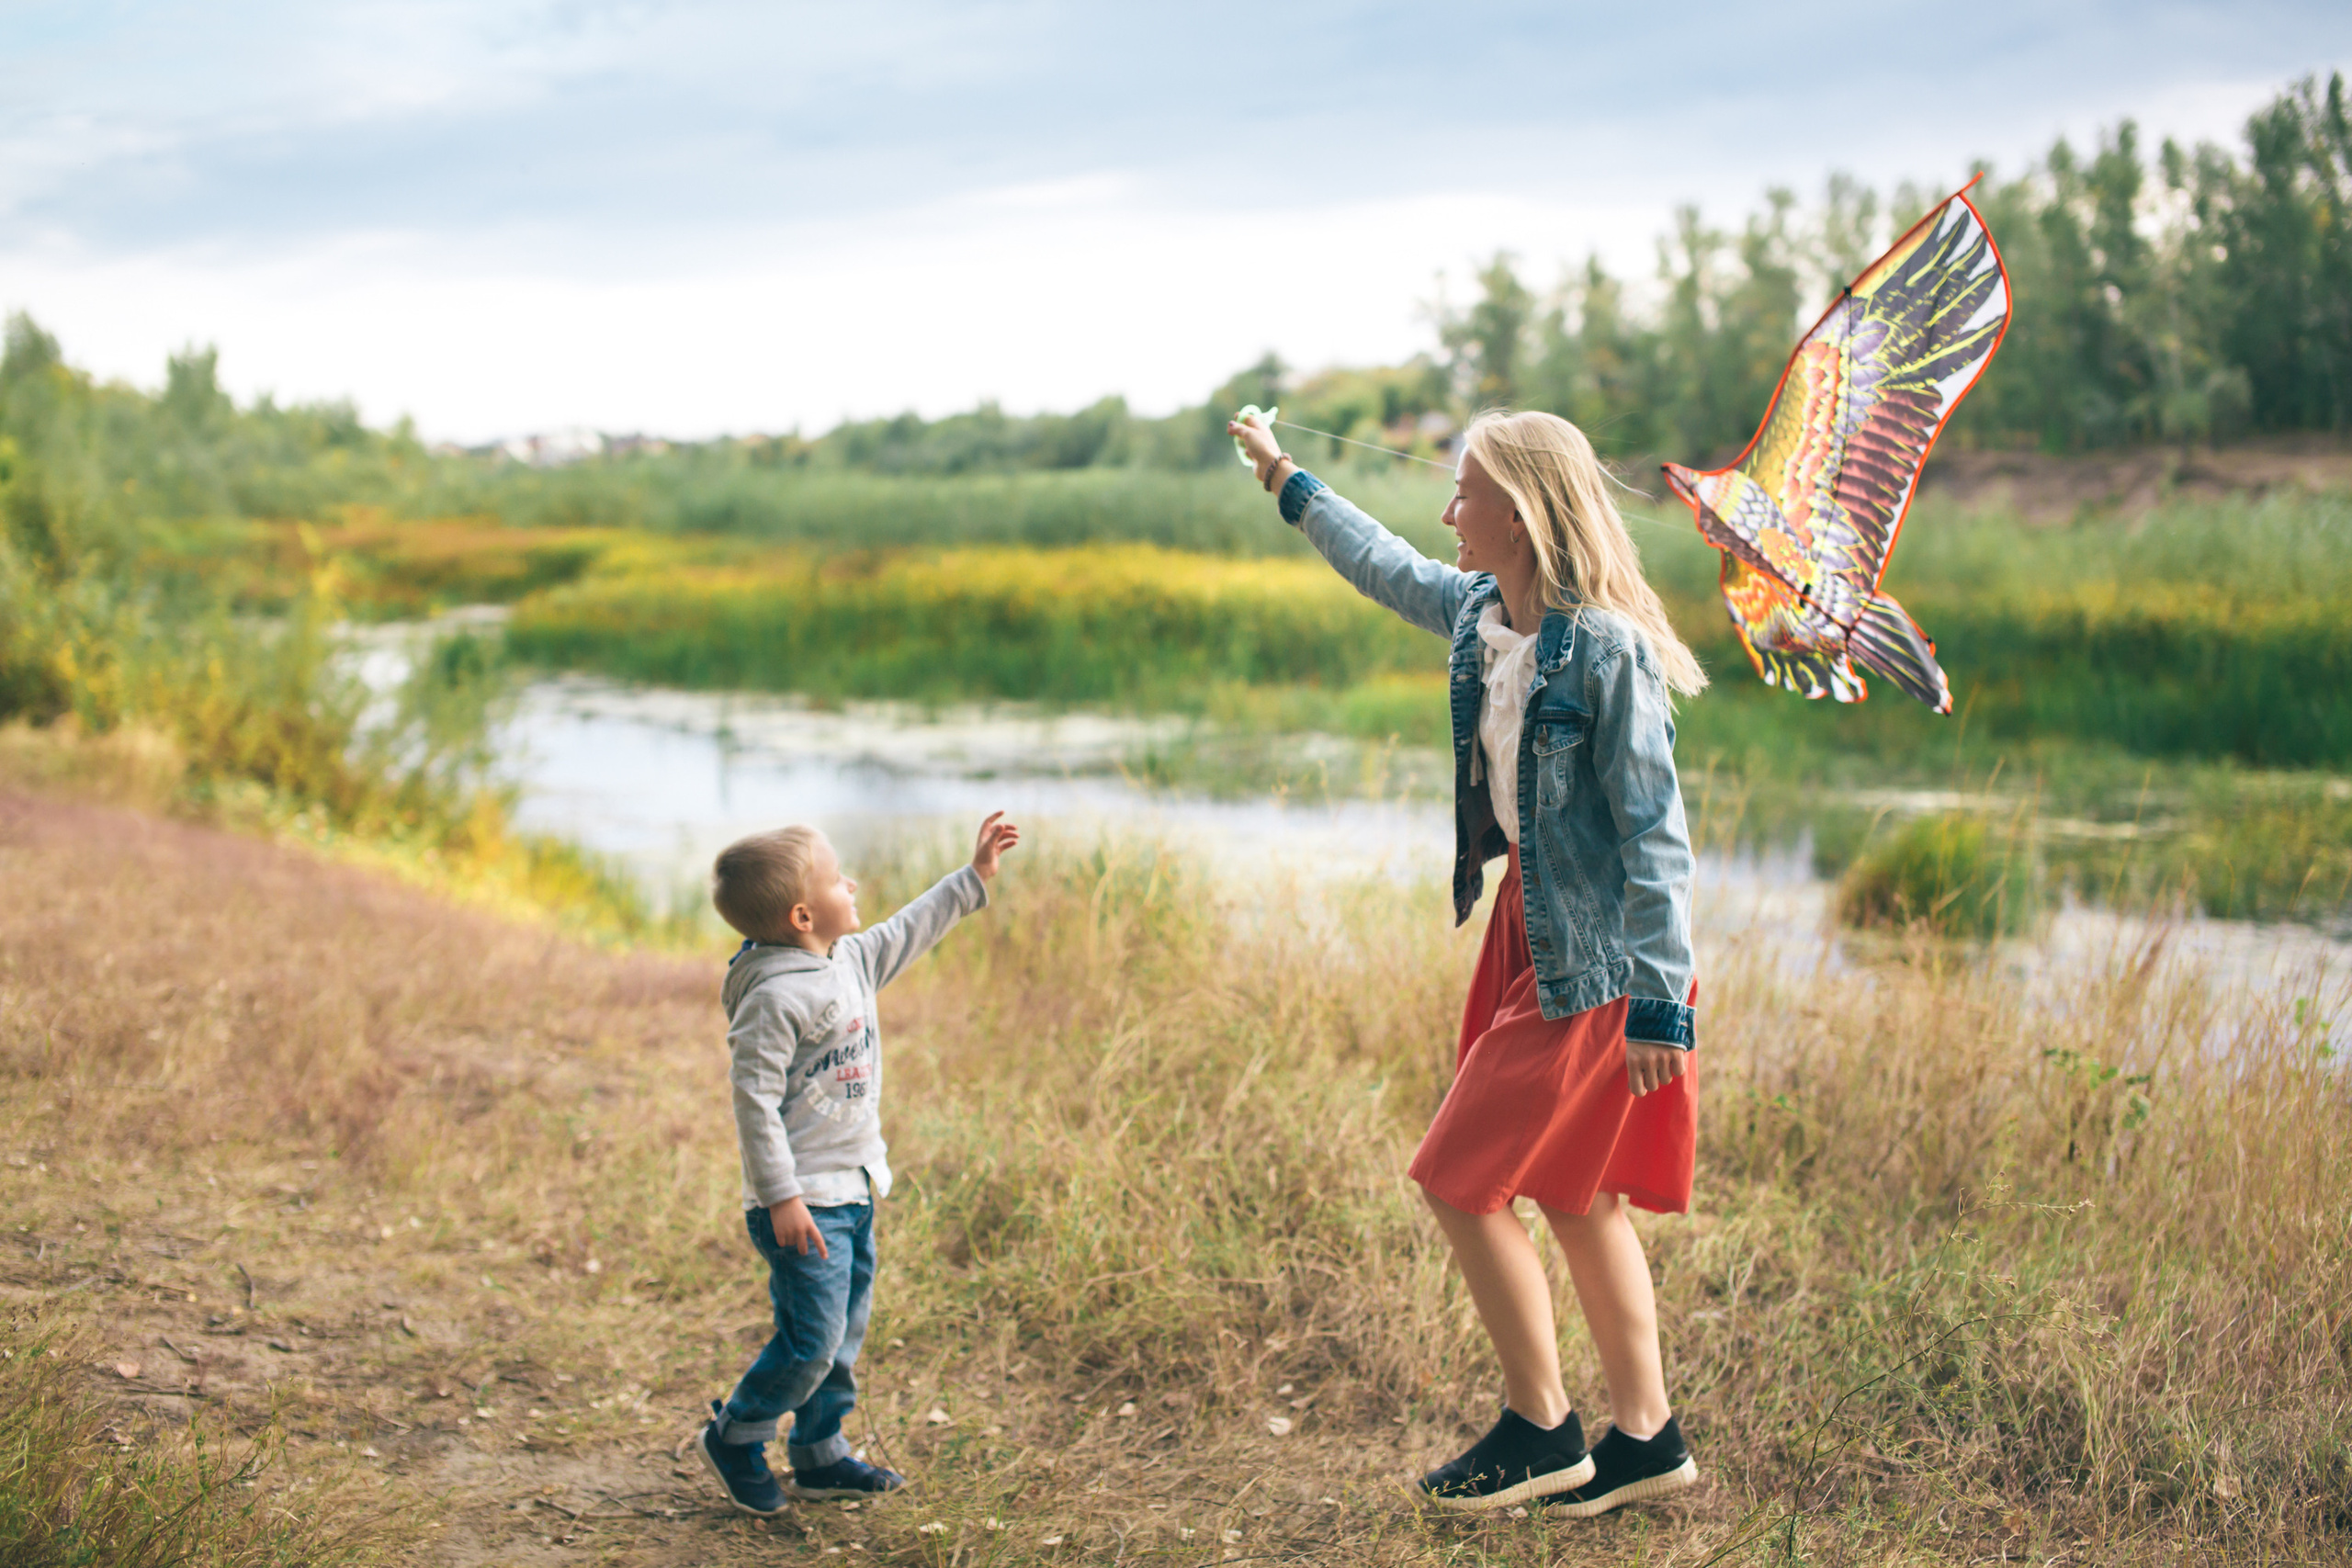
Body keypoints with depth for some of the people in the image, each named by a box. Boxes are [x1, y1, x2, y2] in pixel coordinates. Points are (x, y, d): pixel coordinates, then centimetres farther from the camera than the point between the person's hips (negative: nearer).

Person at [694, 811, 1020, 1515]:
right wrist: (781, 1197, -24)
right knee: (813, 1339, -7)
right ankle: (734, 1436, 14)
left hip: (853, 1192, 9)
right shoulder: (777, 996, -21)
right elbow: (754, 1099, -22)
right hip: (805, 1203, -9)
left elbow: (907, 932, 25)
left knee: (846, 1331, 15)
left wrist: (974, 877, 26)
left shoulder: (849, 960, 6)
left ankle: (819, 1453, 28)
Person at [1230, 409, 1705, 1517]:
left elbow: (1656, 834, -21)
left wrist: (1663, 1000, -23)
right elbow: (1385, 567, 26)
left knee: (1461, 1182, -4)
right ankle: (1645, 1436, 22)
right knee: (1571, 1197, 13)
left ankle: (1541, 1432, 10)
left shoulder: (1606, 651, -21)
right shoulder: (1477, 612, 4)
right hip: (1528, 926, 9)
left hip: (1596, 958, -9)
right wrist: (1291, 485, 37)